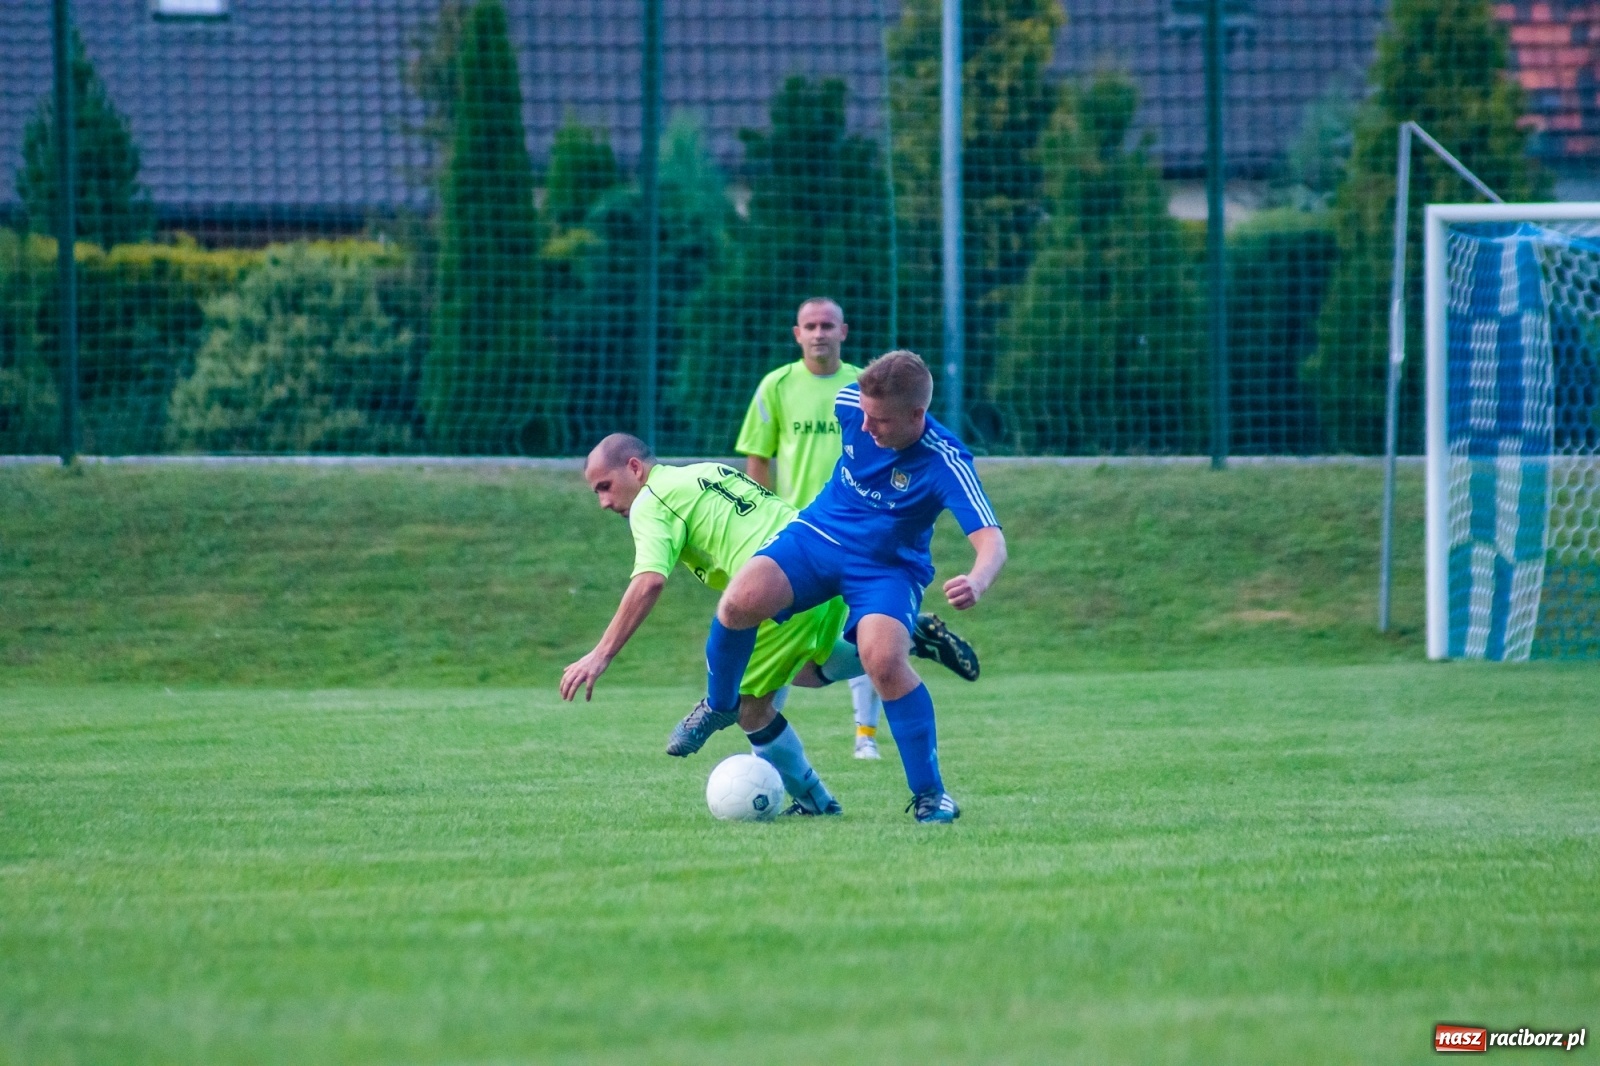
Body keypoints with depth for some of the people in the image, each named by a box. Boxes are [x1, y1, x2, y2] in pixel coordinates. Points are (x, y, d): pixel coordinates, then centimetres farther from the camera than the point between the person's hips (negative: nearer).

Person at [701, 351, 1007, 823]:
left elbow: (990, 540, -36)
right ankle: (718, 706, 7)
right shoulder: (851, 404, -14)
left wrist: (977, 581, -59)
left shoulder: (945, 464, -28)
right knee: (741, 601, -24)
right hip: (819, 534, 3)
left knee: (884, 660, -29)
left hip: (889, 566, -3)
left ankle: (929, 794, -11)